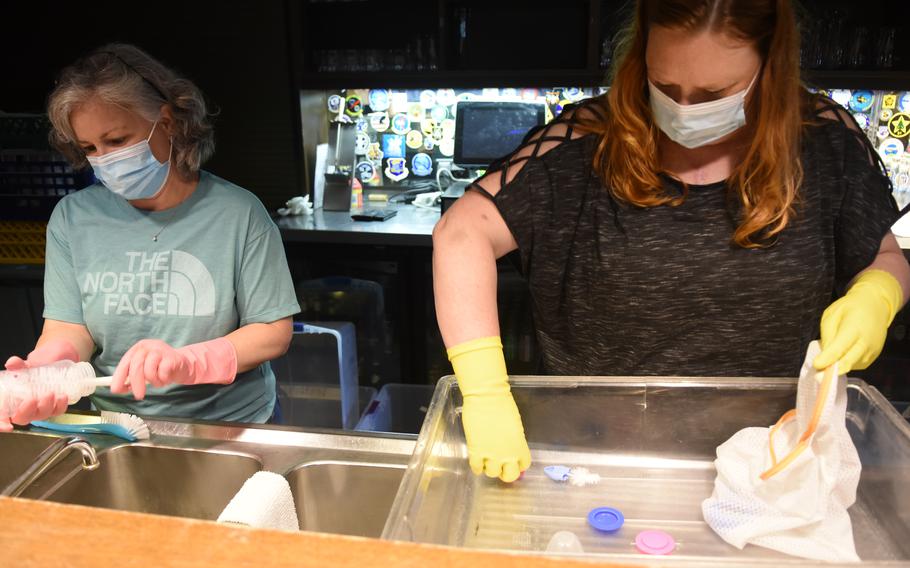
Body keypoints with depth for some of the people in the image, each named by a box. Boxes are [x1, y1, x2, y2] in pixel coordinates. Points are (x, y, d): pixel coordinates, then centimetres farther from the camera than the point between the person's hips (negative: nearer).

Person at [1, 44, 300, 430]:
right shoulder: (72, 217, 0)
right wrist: (37, 372, -24)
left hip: (231, 423, -2)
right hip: (116, 425, 3)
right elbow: (69, 330, -1)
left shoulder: (237, 213, -9)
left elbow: (274, 332, -8)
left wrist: (188, 361, -24)